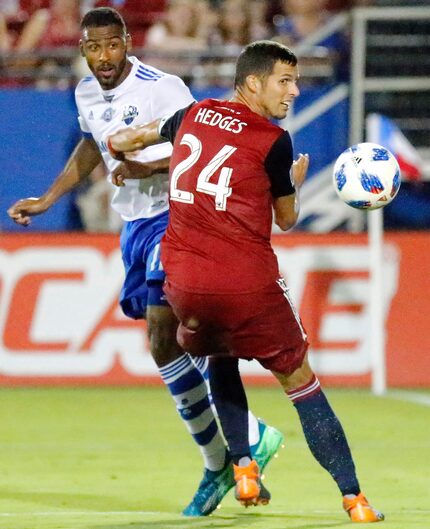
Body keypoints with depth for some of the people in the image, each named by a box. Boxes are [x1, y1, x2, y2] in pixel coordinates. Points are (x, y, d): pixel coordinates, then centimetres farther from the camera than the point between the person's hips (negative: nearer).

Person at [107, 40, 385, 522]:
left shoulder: (193, 115, 10)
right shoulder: (272, 141, -5)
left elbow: (122, 140, 28)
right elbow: (286, 219, 7)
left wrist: (125, 155, 51)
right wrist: (296, 180, 27)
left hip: (183, 280, 5)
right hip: (248, 283, -4)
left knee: (220, 359, 31)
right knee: (299, 379, 5)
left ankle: (241, 465, 17)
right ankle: (352, 496, 1)